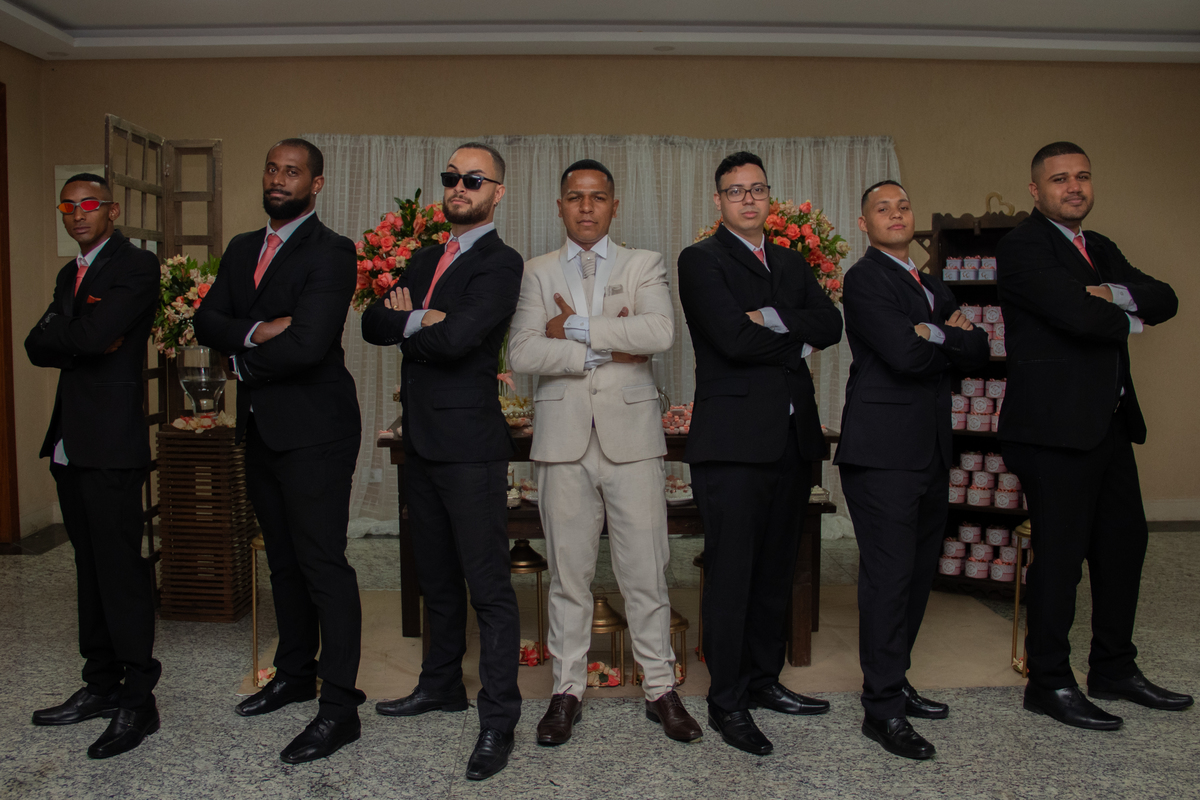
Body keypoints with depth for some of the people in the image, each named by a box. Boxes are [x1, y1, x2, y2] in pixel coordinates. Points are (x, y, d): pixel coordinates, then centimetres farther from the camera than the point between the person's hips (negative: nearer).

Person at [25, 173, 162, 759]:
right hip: (71, 441, 9)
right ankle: (101, 686, 25)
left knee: (121, 568, -6)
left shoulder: (137, 266, -7)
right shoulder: (70, 274, 20)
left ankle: (138, 700, 2)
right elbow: (37, 348, 10)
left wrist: (59, 332, -1)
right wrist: (81, 338, -7)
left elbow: (94, 335, -20)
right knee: (90, 568, 14)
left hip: (113, 445, -9)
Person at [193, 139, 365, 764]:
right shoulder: (242, 249, 15)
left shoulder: (331, 253, -10)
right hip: (260, 429, 8)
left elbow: (308, 343, -22)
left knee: (323, 564, -6)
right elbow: (206, 322, 4)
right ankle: (295, 674, 33)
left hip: (314, 431, -8)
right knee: (283, 561, 18)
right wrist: (256, 331, -15)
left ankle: (339, 708, 1)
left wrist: (244, 362, -5)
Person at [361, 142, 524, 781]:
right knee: (437, 577, 19)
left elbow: (456, 337, -22)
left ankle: (498, 721, 4)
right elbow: (373, 324, 8)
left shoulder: (500, 263, -8)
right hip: (422, 440, 8)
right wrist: (420, 320, -11)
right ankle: (442, 684, 35)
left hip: (470, 445, -8)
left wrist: (406, 323, -4)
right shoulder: (425, 260, 18)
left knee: (489, 586, -4)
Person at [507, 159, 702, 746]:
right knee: (568, 571, 7)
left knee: (645, 570, 3)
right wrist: (605, 349, -10)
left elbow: (661, 332, -11)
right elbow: (521, 354, -5)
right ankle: (568, 689, 20)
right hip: (563, 437, 1)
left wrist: (576, 328, -11)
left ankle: (660, 688, 17)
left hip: (631, 434, 0)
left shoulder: (644, 266, 9)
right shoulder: (538, 273, 10)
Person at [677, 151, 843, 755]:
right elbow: (733, 338, -15)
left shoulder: (791, 263, 20)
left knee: (776, 568, 14)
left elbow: (830, 324, 4)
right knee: (731, 574, -3)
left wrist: (773, 318, -11)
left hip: (792, 436, 7)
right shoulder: (701, 260, -1)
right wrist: (799, 343, -2)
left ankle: (763, 679, 28)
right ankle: (726, 702, 7)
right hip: (734, 439, -7)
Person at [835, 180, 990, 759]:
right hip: (883, 450, -8)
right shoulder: (865, 279, -5)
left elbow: (979, 352, 12)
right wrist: (950, 341, 1)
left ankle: (895, 683, 25)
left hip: (930, 450, 8)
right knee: (888, 572, -7)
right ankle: (882, 707, 0)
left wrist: (939, 336, -8)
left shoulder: (933, 288, 22)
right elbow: (904, 354, -18)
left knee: (918, 571, 12)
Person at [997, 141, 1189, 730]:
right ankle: (1049, 683, 9)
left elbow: (1166, 299, 8)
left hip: (1109, 422, 9)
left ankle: (1114, 669, 29)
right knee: (1060, 554, -4)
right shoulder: (1023, 247, -9)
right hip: (1055, 426, -9)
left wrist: (1120, 296, -12)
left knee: (1124, 542, 14)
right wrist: (1131, 320, -1)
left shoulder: (1099, 248, 19)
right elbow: (1078, 315, -21)